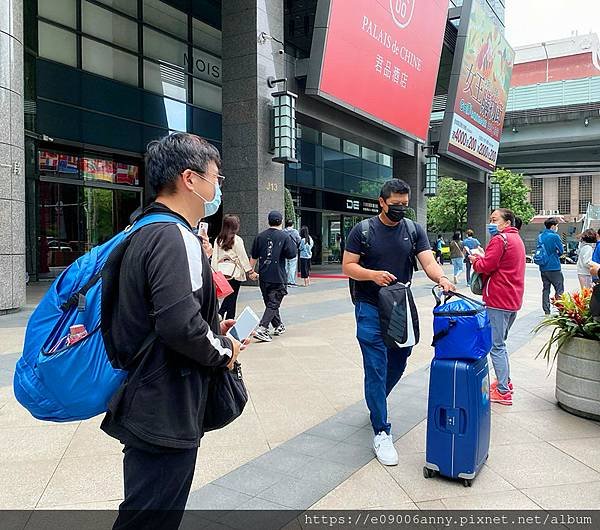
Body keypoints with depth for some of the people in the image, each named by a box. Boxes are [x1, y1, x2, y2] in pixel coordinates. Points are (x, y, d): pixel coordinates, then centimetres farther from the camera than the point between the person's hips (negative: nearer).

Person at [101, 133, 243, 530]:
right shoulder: (175, 237, -21)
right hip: (165, 415, -10)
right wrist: (225, 349, -14)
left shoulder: (146, 232, 12)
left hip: (146, 406, 10)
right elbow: (180, 324, -32)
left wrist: (213, 332, 12)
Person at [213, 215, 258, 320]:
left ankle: (220, 314, -1)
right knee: (232, 298, 3)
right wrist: (250, 271, 4)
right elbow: (243, 257, -4)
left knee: (228, 296, 14)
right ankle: (229, 320, 5)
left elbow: (214, 257, 6)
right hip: (234, 272, -4)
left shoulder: (218, 240, 5)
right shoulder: (237, 240, -8)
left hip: (221, 272, 4)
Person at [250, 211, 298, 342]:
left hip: (263, 277, 5)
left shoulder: (260, 236, 4)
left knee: (270, 302, 17)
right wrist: (293, 243, 8)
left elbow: (254, 256, 10)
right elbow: (292, 254, -8)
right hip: (278, 277, -5)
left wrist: (251, 270, 22)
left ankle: (279, 326, 30)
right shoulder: (284, 236, -8)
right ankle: (262, 329, -15)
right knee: (273, 304, -2)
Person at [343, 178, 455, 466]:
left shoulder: (414, 231, 5)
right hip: (371, 310, -4)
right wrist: (373, 274, -23)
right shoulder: (363, 231, -4)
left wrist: (441, 278, -28)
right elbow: (348, 266, -5)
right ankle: (381, 433, 3)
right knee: (376, 369, -6)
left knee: (397, 365, 16)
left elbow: (428, 262, -6)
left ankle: (376, 403, 44)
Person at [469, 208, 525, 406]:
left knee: (496, 346, -5)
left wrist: (475, 260, 0)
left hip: (498, 300, -10)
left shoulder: (500, 239, -12)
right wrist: (483, 258, 6)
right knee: (500, 343, 21)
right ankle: (505, 382, 29)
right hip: (513, 300, 10)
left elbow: (486, 266, -18)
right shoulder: (517, 239, 19)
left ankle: (503, 392, -2)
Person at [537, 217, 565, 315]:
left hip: (543, 268, 6)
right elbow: (561, 251, -4)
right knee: (559, 290, 0)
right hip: (554, 267, -6)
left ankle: (546, 311, 11)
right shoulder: (555, 236, -12)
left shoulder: (540, 236, 8)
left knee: (546, 289, 10)